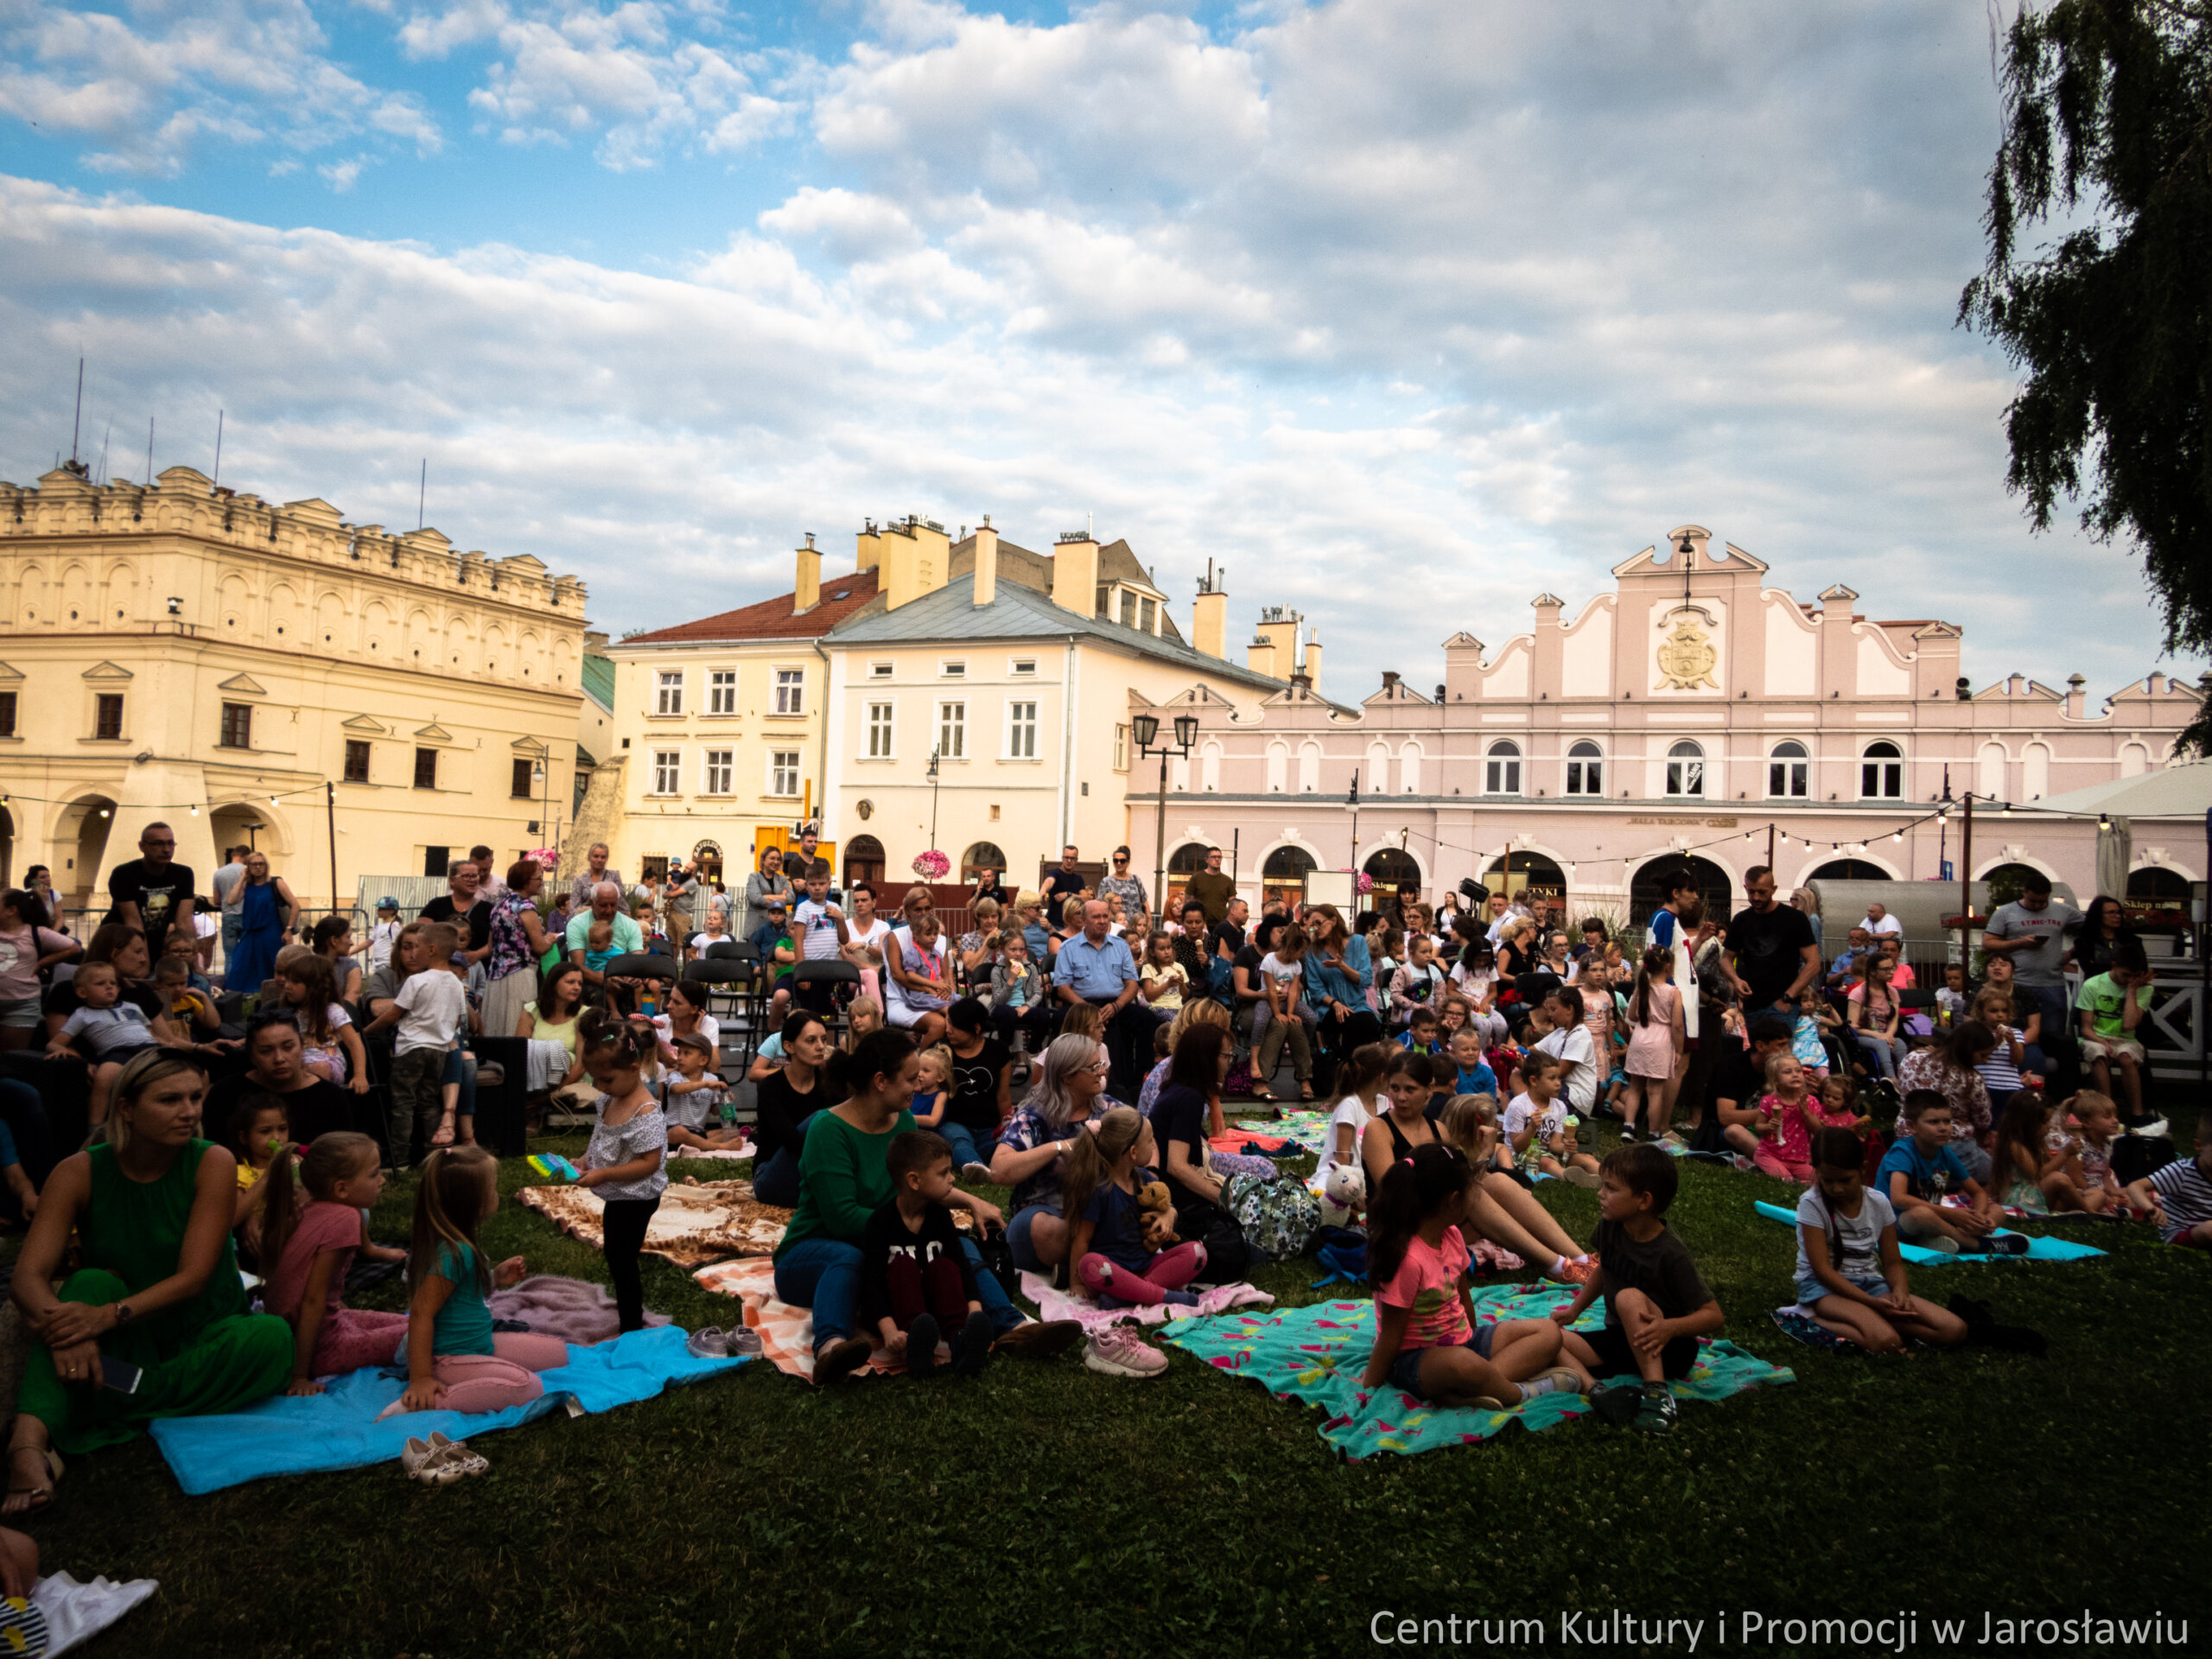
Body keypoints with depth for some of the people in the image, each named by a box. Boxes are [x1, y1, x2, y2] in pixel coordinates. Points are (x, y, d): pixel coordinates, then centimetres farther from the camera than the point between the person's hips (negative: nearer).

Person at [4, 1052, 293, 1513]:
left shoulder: (213, 1163, -12)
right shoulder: (80, 1173, -7)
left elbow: (192, 1278, -18)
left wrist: (112, 1316, -34)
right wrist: (62, 1329, -38)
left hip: (200, 1339, 0)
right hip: (122, 1349, 0)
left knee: (272, 1336, -31)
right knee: (92, 1283, -29)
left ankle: (99, 1415, -29)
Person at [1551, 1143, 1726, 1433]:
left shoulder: (1670, 1255, -23)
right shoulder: (1610, 1225, -5)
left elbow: (1714, 1316, -23)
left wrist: (1670, 1327, -40)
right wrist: (1575, 1309, 10)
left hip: (1668, 1351, -6)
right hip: (1622, 1341, 6)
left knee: (1628, 1297, -35)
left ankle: (1656, 1391, -37)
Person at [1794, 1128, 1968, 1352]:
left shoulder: (1878, 1203, 3)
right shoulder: (1812, 1203, -11)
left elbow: (1892, 1262, 9)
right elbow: (1822, 1269, -14)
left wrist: (1899, 1290, -15)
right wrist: (1872, 1303, -22)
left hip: (1870, 1283, 7)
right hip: (1824, 1286, -7)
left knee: (1955, 1330, -14)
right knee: (1886, 1341, -37)